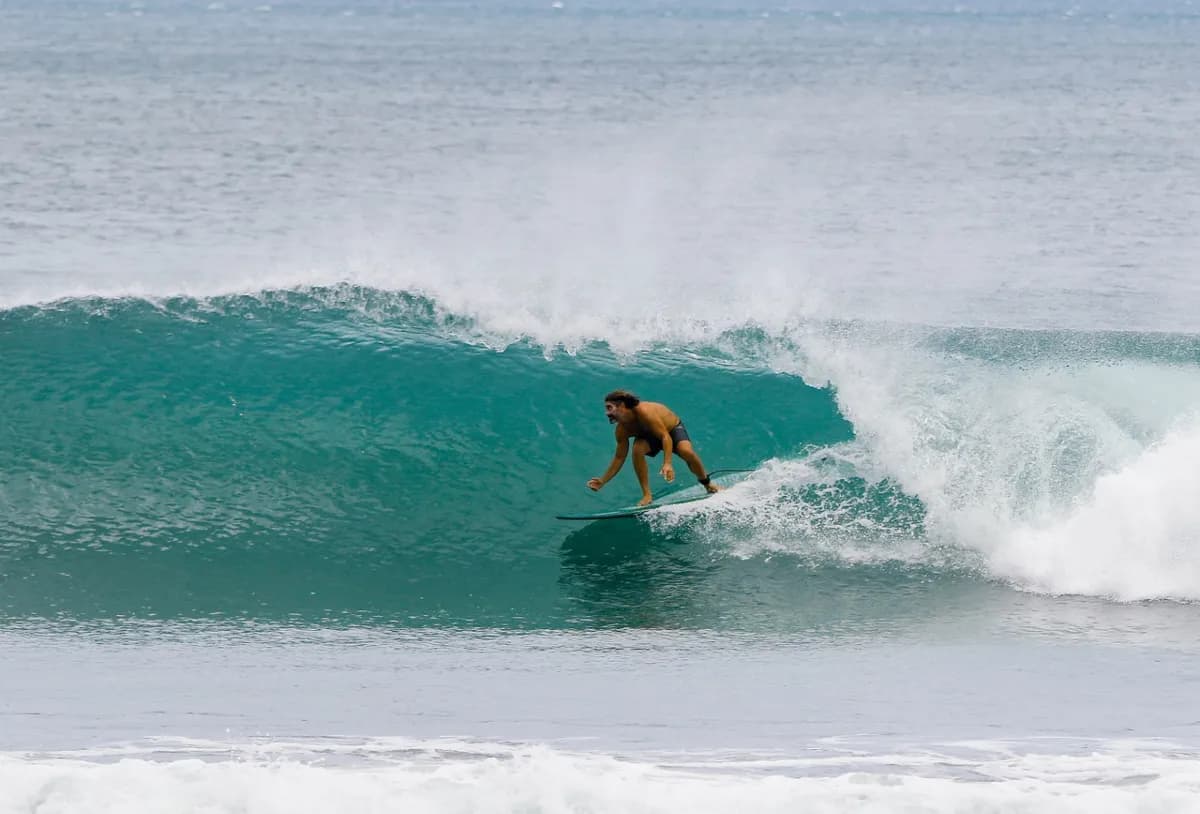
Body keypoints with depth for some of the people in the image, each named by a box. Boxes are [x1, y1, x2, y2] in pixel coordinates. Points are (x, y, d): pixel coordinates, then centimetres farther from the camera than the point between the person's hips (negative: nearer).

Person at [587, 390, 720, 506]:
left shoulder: (644, 412, -38)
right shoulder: (622, 429, -19)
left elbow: (666, 437, -41)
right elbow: (619, 458, -9)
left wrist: (667, 464, -52)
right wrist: (603, 481, -15)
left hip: (673, 428, -4)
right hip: (649, 435, 4)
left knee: (687, 452, -31)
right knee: (637, 450, -28)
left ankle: (707, 484, -3)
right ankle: (647, 495, -20)